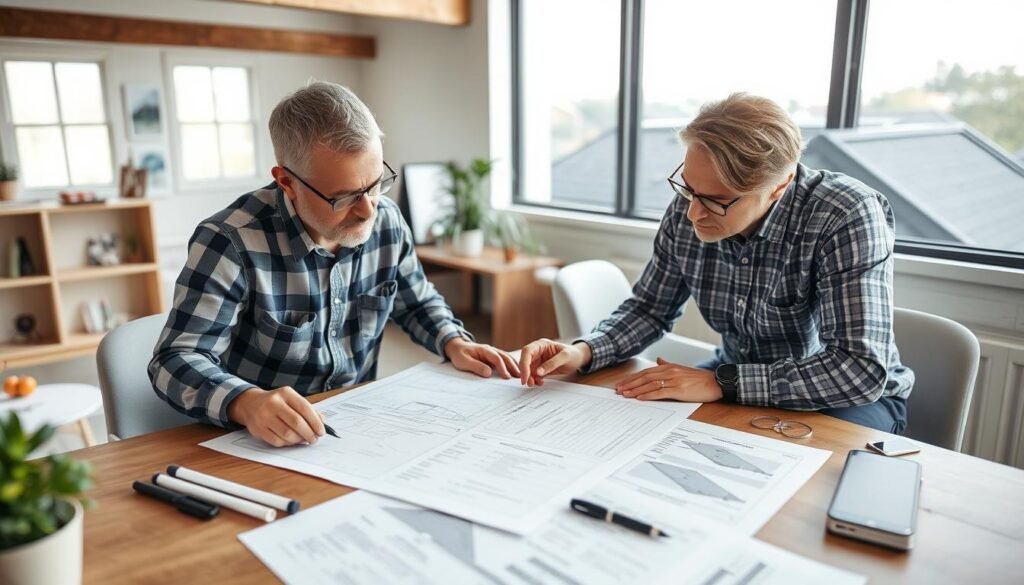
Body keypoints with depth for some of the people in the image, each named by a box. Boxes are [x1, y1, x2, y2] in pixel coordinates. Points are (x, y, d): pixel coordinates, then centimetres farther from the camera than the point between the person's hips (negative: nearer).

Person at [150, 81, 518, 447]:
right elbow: (176, 360, -20)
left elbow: (418, 303, 13)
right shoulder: (230, 242, -19)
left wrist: (455, 343, -6)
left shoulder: (387, 222, -3)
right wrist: (247, 403, -39)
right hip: (264, 443, -3)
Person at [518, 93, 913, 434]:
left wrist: (720, 382, -34)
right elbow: (650, 308, -2)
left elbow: (862, 369, -33)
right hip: (737, 378, 3)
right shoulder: (688, 209, -14)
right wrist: (583, 351, -20)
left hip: (847, 398, -3)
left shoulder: (848, 217, -29)